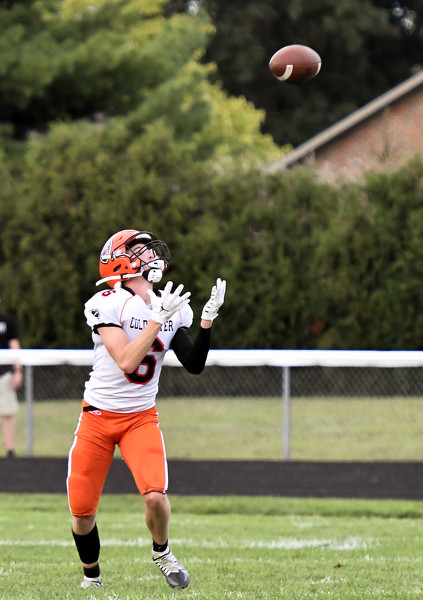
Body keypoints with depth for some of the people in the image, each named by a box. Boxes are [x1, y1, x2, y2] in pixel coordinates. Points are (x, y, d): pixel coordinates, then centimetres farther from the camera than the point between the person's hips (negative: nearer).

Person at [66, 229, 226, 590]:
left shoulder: (172, 309, 2)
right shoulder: (108, 304, -15)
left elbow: (194, 365, 3)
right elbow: (127, 362, -24)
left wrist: (207, 321, -9)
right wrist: (158, 319, -26)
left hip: (141, 418, 3)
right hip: (98, 416, -3)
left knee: (155, 495, -21)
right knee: (82, 511, 1)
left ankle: (162, 552, 9)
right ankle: (91, 577, 28)